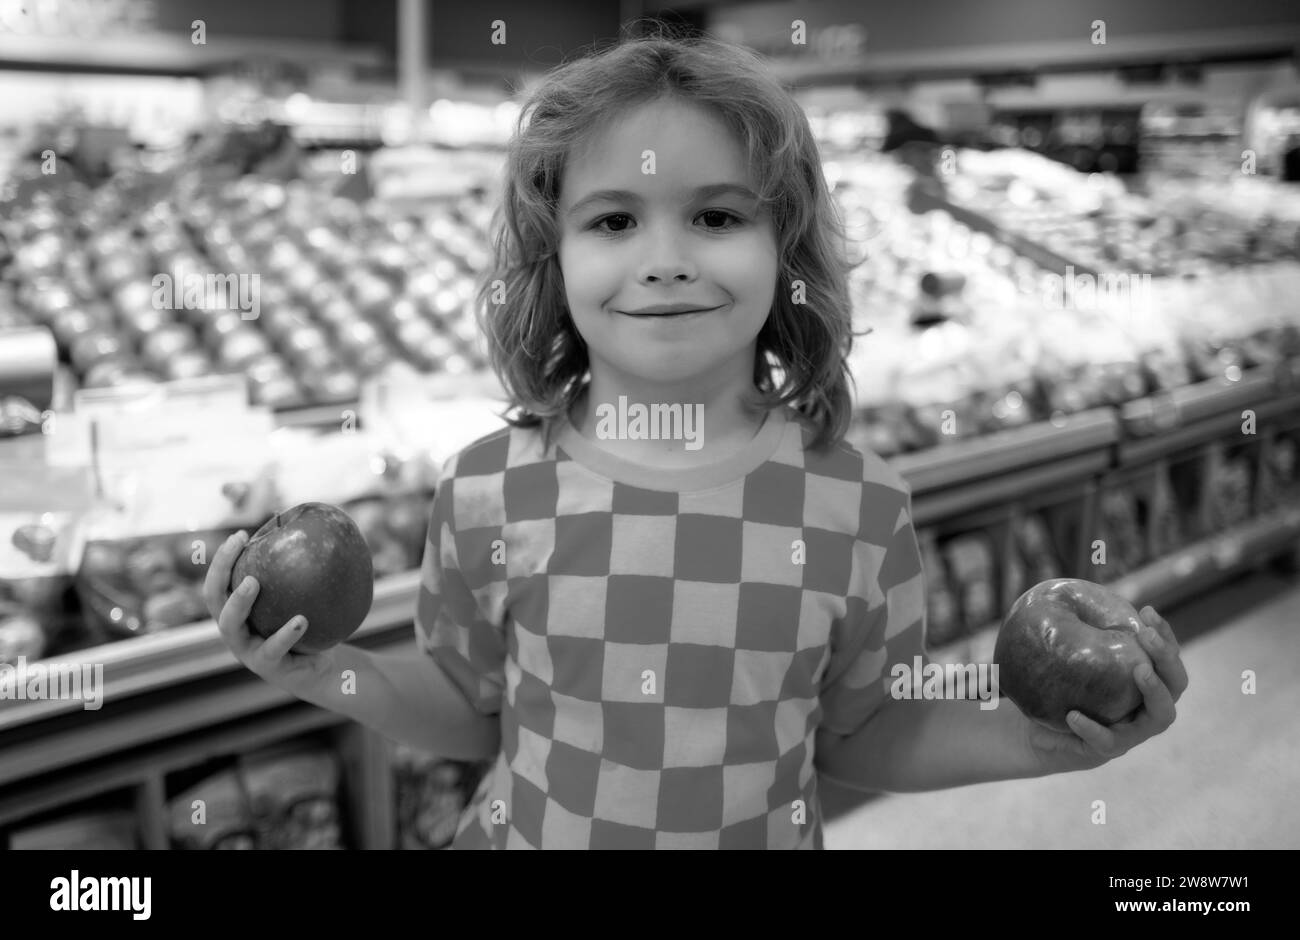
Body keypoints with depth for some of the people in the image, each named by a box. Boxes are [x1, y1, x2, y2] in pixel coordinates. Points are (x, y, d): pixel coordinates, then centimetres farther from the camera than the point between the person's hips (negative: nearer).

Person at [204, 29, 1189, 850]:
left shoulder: (861, 507, -16)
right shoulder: (487, 494, -15)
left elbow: (856, 734, -2)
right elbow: (469, 709, -1)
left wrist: (1025, 740, -15)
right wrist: (329, 672, -15)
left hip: (765, 836, 0)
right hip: (528, 833, 0)